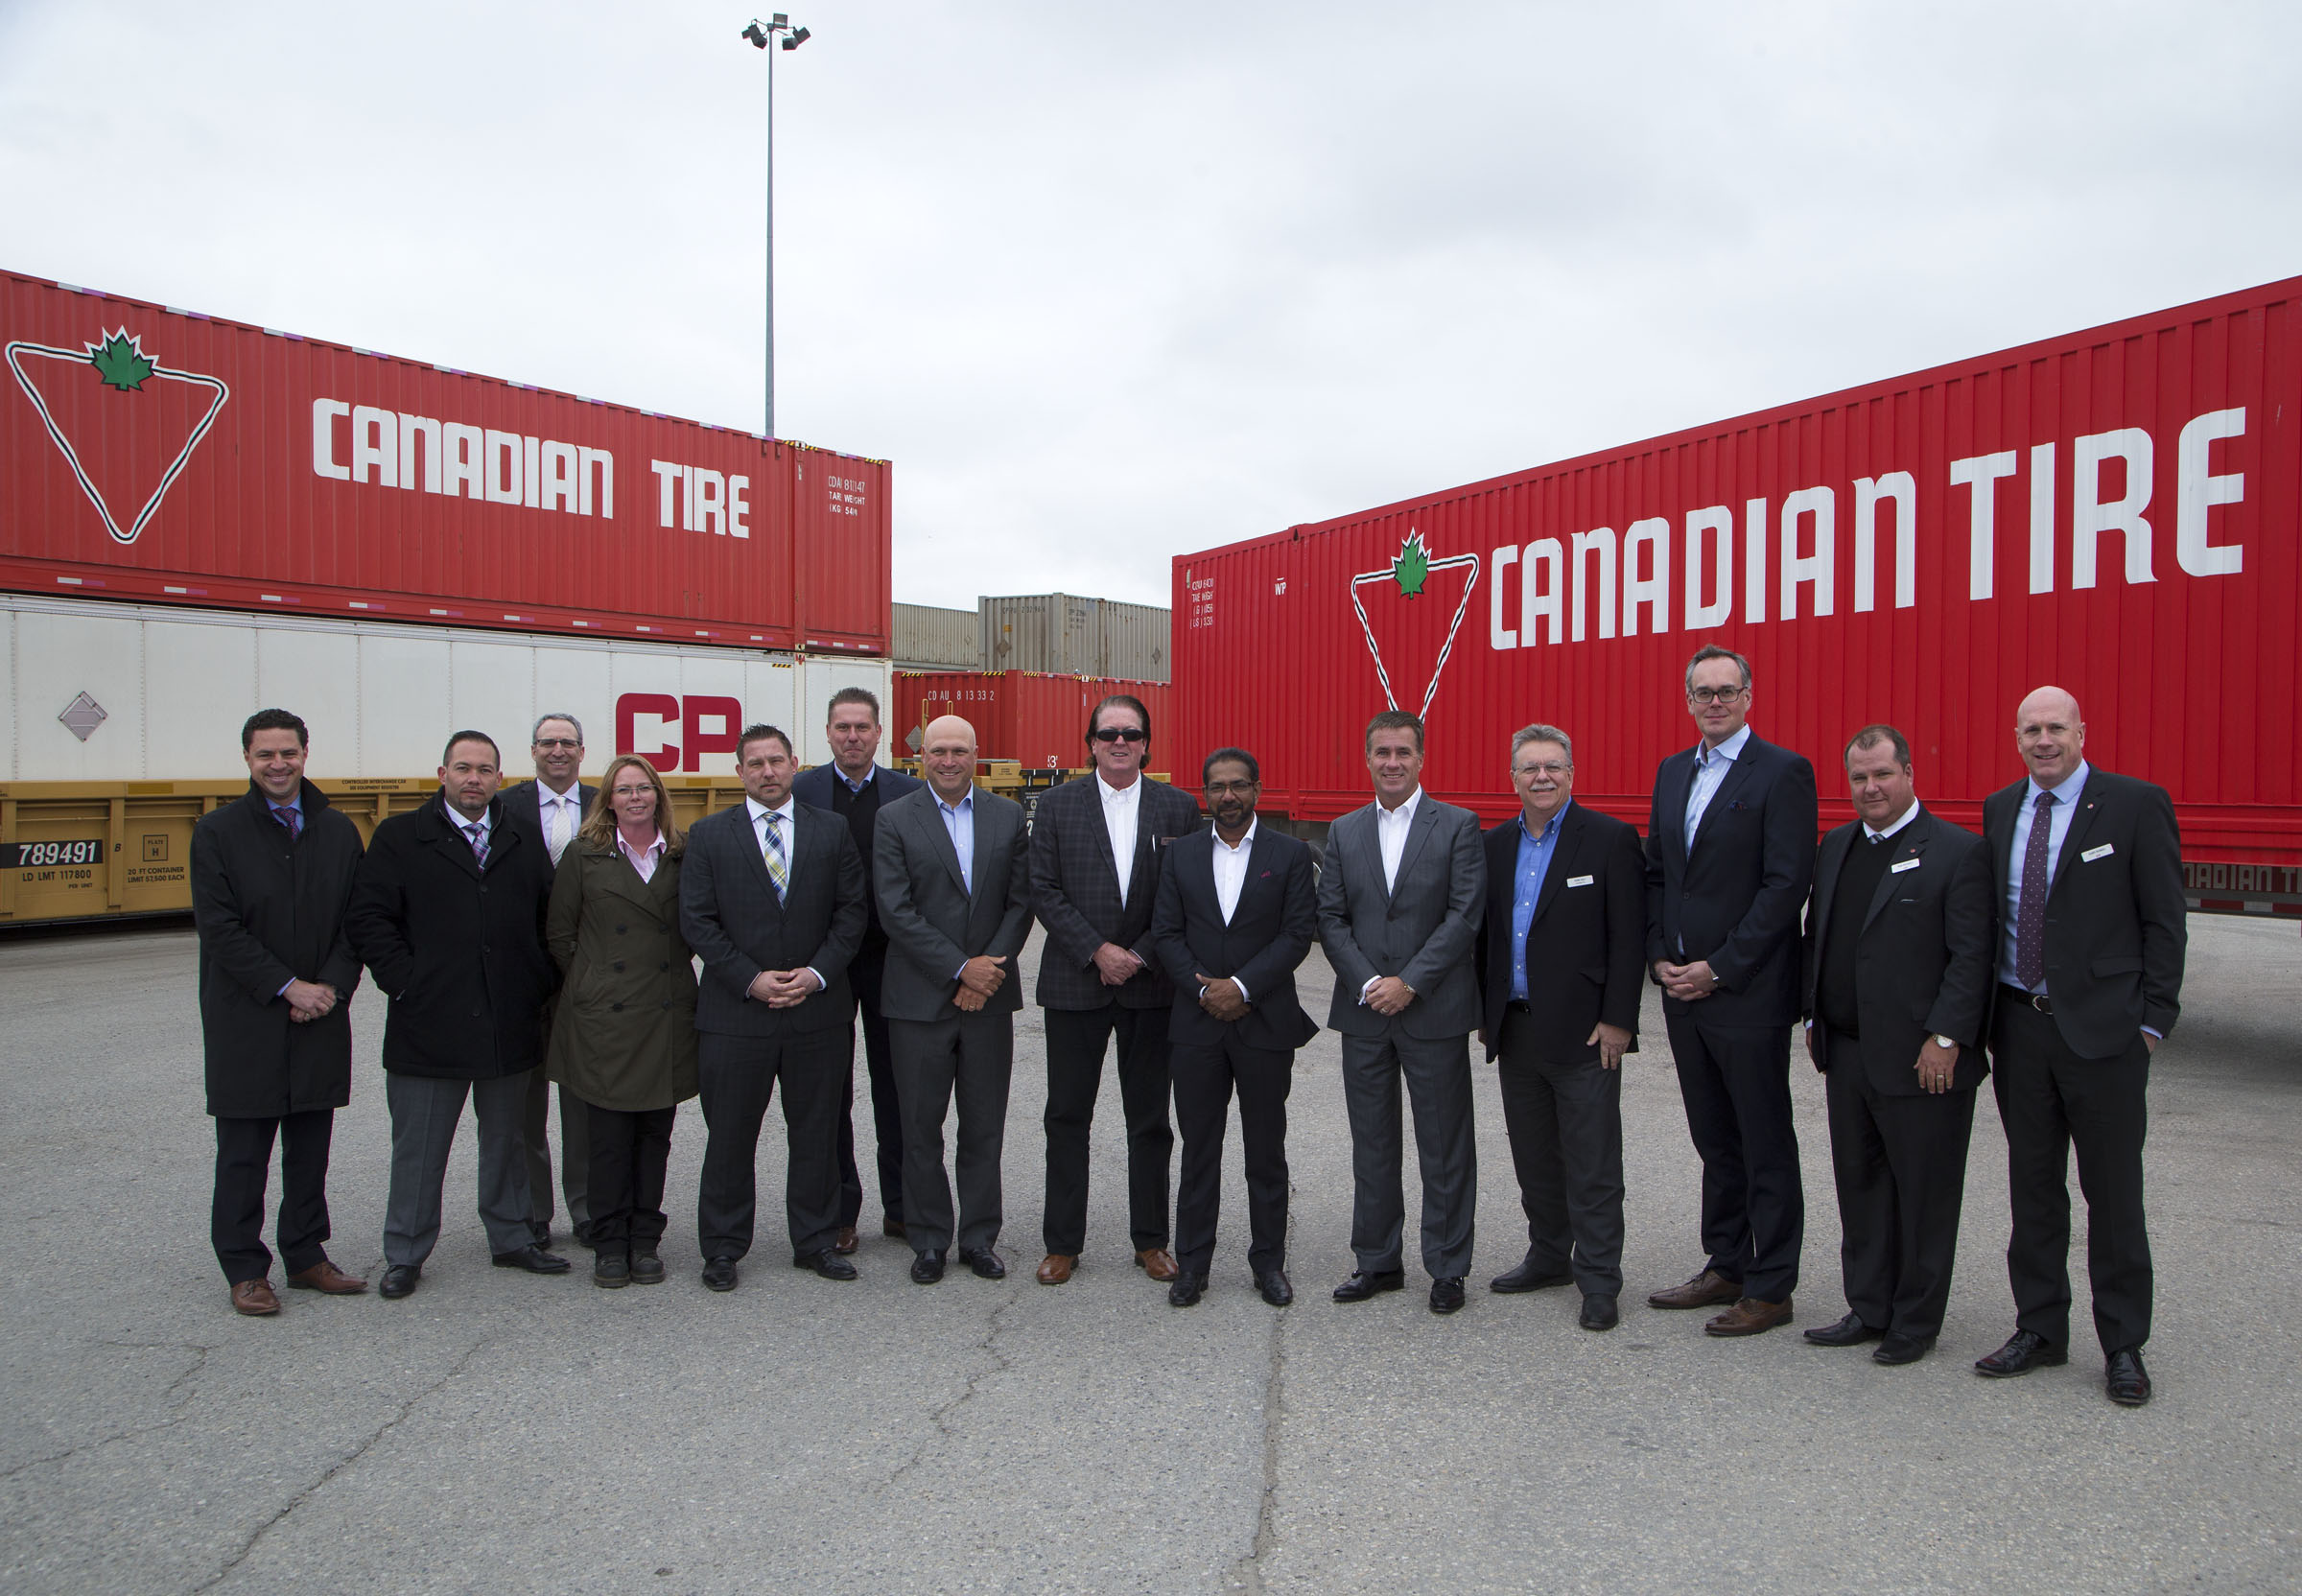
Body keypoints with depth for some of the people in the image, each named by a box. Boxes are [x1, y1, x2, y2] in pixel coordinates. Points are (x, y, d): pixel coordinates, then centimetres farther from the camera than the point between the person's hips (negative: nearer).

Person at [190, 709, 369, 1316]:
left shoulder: (338, 832, 7)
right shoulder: (217, 832, -3)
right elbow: (220, 929, -9)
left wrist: (332, 986, -8)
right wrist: (288, 987, -14)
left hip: (320, 1017, 3)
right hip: (245, 1020, -3)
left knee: (311, 1148, 10)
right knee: (243, 1153, 4)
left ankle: (306, 1256, 23)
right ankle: (245, 1271, 16)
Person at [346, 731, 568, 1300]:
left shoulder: (524, 844, 10)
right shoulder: (400, 838, 0)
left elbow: (550, 920, 14)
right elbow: (367, 917, -6)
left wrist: (541, 983, 4)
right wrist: (405, 982, -12)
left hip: (511, 1027, 3)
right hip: (429, 1024, -3)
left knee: (506, 1140, 15)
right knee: (419, 1147, 7)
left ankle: (511, 1239, 28)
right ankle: (405, 1256, 21)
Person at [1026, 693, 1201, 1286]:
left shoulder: (1178, 808, 2)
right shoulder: (1057, 805, 2)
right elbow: (1044, 891, -3)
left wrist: (1139, 955, -11)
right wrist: (1097, 950, -12)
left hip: (1150, 985, 0)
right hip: (1074, 983, 0)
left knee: (1150, 1119, 9)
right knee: (1067, 1115, 6)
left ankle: (1151, 1239, 22)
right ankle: (1062, 1242, 18)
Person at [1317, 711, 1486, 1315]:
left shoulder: (1458, 825, -1)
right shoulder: (1344, 832, 9)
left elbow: (1465, 915, -9)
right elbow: (1330, 918, 5)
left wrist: (1409, 983, -14)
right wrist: (1368, 982, -9)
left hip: (1435, 1012, -3)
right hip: (1363, 1013, 4)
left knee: (1444, 1146, 5)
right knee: (1371, 1144, 11)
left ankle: (1447, 1267, 17)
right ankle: (1377, 1262, 24)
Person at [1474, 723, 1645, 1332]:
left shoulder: (1611, 839, -6)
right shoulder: (1497, 844, 10)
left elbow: (1628, 939, -9)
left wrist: (1617, 1021, -13)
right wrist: (1486, 1014, 10)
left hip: (1583, 1032, -5)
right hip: (1515, 1031, 6)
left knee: (1592, 1166, 1)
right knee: (1533, 1157, 16)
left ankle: (1598, 1281, 12)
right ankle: (1549, 1258, 31)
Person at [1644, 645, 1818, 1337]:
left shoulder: (1783, 772, -9)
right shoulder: (1673, 772, 13)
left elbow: (1787, 884, -15)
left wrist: (1718, 968, -16)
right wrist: (1660, 957, 2)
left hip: (1749, 994, -7)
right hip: (1683, 989, 7)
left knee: (1767, 1148, 4)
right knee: (1715, 1142, 16)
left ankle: (1771, 1288, 14)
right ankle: (1726, 1267, 28)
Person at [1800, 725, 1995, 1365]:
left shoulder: (1958, 850, -8)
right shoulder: (1836, 846, 12)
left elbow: (1971, 956, -12)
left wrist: (1946, 1037, -17)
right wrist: (1813, 1017, 12)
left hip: (1919, 1057, -6)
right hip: (1846, 1052, 7)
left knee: (1924, 1194, 6)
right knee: (1859, 1186, 14)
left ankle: (1916, 1323, 19)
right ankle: (1869, 1309, 27)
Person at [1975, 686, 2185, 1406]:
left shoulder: (2136, 805, -5)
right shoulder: (1998, 809, 9)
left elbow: (2165, 923, -4)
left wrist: (2153, 1020, -9)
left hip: (2102, 1026, -4)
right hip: (2020, 1024, 5)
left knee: (2113, 1192, 5)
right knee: (2032, 1185, 12)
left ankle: (2123, 1346, 18)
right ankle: (2040, 1329, 25)